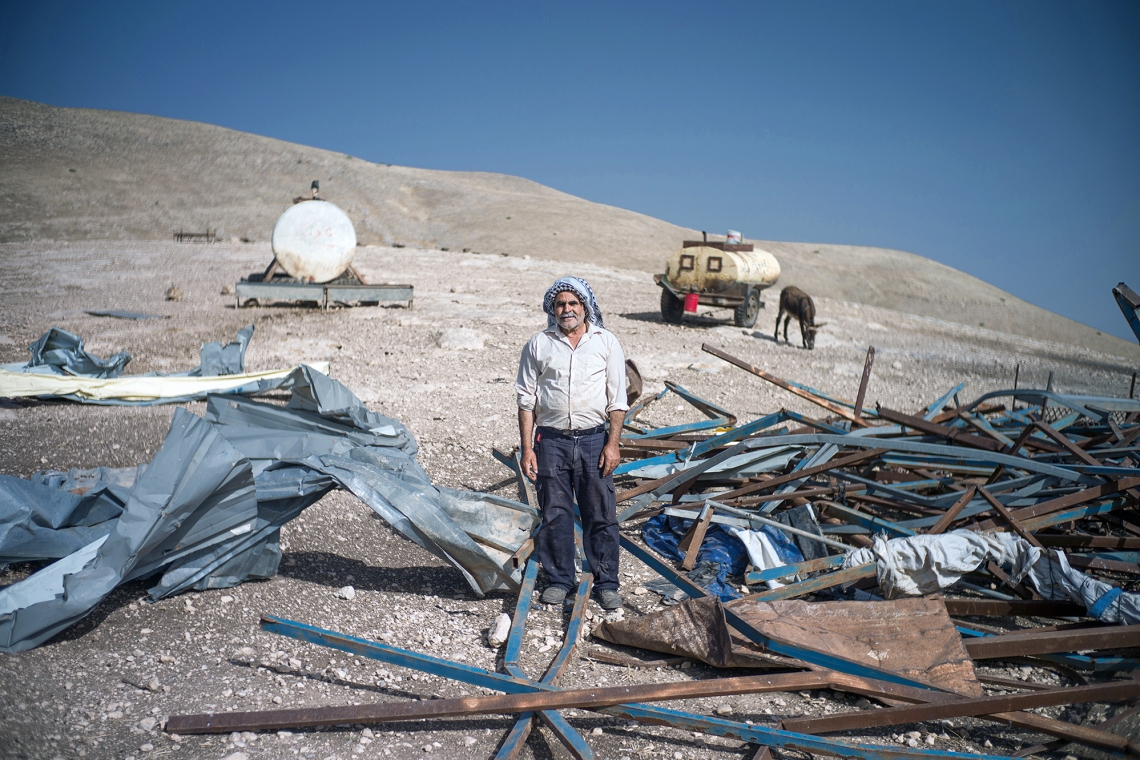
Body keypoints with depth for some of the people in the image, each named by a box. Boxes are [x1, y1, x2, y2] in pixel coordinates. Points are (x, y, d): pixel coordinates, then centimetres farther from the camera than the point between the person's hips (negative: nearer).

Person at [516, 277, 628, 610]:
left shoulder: (606, 342, 5)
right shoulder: (538, 345, 4)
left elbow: (617, 399, 4)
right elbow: (526, 399, 4)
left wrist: (612, 443, -4)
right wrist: (527, 448, -2)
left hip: (593, 439, 0)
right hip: (551, 441, 0)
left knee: (602, 515, 3)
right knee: (555, 515, 7)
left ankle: (606, 582, 16)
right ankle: (559, 580, 22)